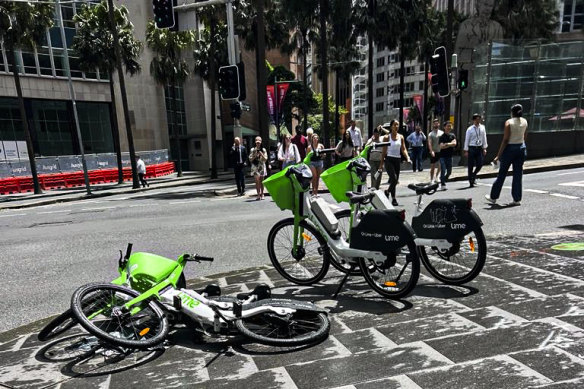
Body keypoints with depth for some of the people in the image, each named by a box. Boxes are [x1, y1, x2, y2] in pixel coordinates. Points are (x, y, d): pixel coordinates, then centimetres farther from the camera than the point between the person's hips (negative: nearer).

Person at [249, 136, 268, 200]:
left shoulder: (263, 150, 6)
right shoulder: (252, 150, 5)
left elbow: (265, 159, 2)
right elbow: (250, 159, 4)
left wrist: (261, 154, -13)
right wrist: (255, 156, -12)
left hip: (262, 166, 1)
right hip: (255, 166, -1)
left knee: (261, 181, 4)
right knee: (257, 181, -11)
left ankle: (262, 194, 14)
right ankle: (258, 194, -10)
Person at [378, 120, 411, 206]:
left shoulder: (401, 137, 11)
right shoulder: (387, 137, -1)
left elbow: (403, 149, 9)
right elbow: (383, 151, 0)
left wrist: (407, 158, -10)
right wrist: (381, 164, -3)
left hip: (397, 160, 5)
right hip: (389, 159, -5)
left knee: (395, 180, 6)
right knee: (394, 178, -17)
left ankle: (387, 191, 29)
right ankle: (393, 198, -5)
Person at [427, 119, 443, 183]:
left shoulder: (441, 133, 9)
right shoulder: (431, 134, -1)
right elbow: (429, 143, -11)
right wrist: (431, 151, -23)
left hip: (440, 151, 3)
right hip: (433, 152, -3)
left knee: (440, 166, 0)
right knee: (432, 167, 1)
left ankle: (436, 177, 21)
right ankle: (431, 179, 9)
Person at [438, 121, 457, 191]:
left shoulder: (452, 135, 8)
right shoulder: (442, 136, -5)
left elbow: (454, 143, -7)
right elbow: (441, 146, -17)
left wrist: (447, 144, -15)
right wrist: (450, 144, -12)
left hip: (449, 156, 5)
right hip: (443, 156, -5)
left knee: (449, 171, 11)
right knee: (443, 171, -9)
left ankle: (443, 181, 31)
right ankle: (442, 185, -4)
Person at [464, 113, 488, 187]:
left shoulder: (482, 128, 4)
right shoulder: (470, 129, -4)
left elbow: (484, 138, 8)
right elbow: (466, 140, -3)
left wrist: (484, 148, 4)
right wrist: (466, 150, -5)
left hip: (479, 148, 3)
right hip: (472, 148, -3)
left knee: (480, 164, -2)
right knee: (471, 165, 1)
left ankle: (474, 175, 26)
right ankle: (471, 181, 11)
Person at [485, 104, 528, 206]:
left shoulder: (509, 122, -12)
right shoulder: (524, 122, 5)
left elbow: (505, 140, -16)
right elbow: (525, 137, 13)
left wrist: (498, 155, -14)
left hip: (510, 148, -5)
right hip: (521, 148, 5)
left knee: (502, 174, 4)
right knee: (518, 174, 8)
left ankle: (493, 197, 15)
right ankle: (517, 199, 9)